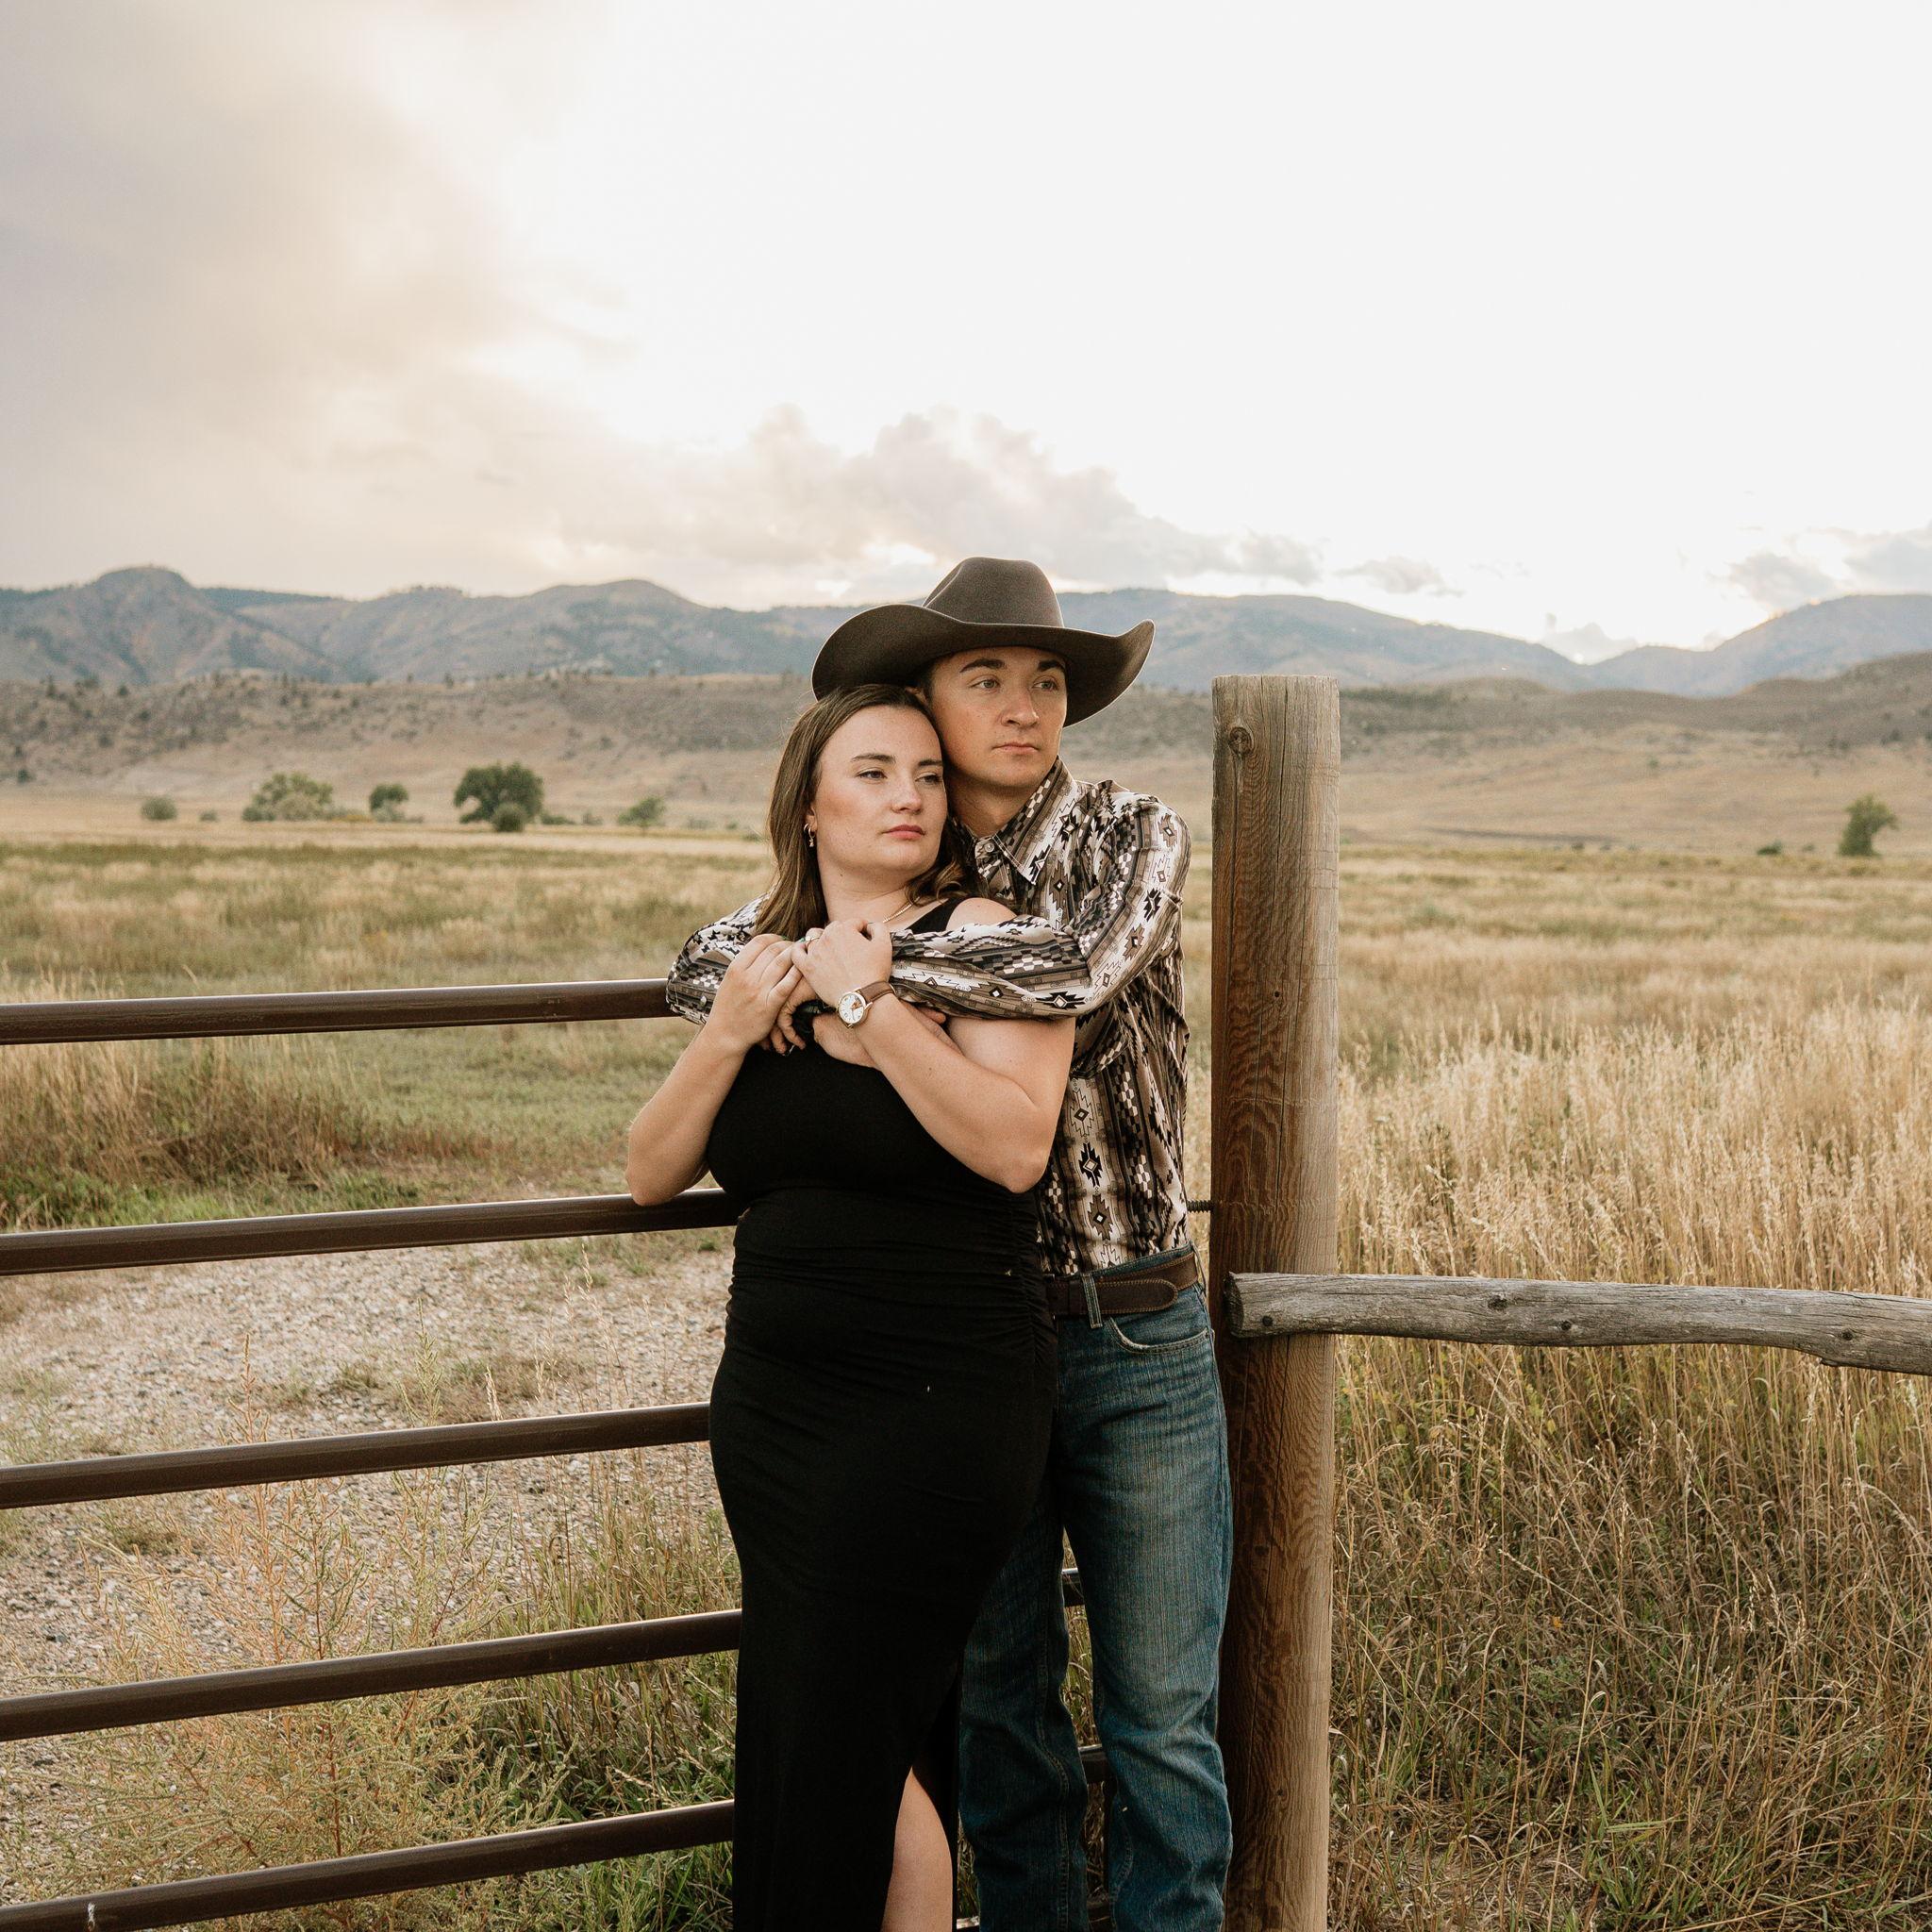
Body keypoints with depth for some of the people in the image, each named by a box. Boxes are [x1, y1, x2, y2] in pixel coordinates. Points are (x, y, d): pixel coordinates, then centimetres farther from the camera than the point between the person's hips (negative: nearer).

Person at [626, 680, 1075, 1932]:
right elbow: (652, 1174, 7)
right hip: (773, 1405, 6)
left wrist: (873, 1003, -20)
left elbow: (1017, 1147, -21)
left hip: (931, 1414, -5)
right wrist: (729, 1030, -7)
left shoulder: (977, 938, -7)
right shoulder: (769, 960, 10)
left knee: (834, 1744, -1)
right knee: (887, 1732, 13)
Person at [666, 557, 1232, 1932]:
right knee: (998, 1701, 16)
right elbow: (703, 965, 3)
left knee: (1163, 1714, 9)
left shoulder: (1134, 835, -7)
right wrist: (809, 982, -18)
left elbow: (1084, 962, -26)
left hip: (1137, 1344, -2)